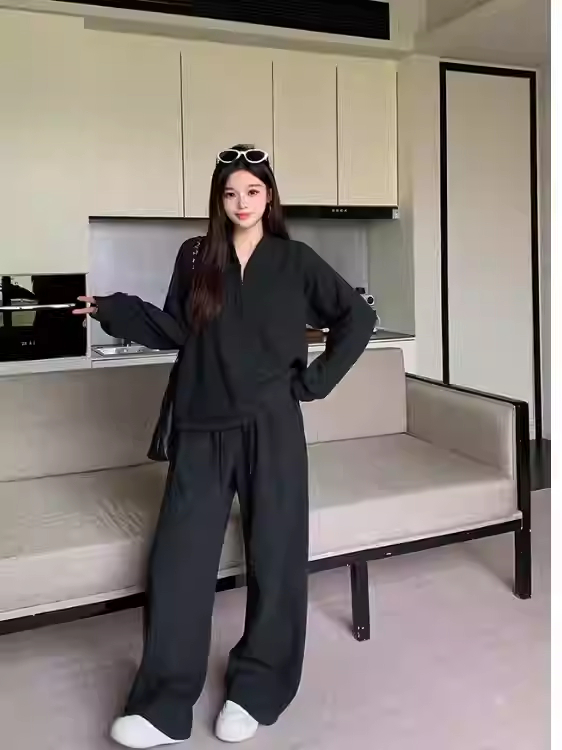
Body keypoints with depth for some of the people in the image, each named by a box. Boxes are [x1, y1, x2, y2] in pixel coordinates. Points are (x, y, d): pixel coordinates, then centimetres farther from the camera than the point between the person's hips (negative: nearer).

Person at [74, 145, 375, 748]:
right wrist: (113, 310, -2)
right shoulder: (195, 257, 8)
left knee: (273, 557, 5)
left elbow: (358, 316, 5)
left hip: (270, 426, -1)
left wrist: (316, 379, 0)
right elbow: (174, 331, 8)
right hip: (202, 428, 2)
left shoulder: (294, 260, 2)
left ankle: (257, 691, 22)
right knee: (177, 560, -2)